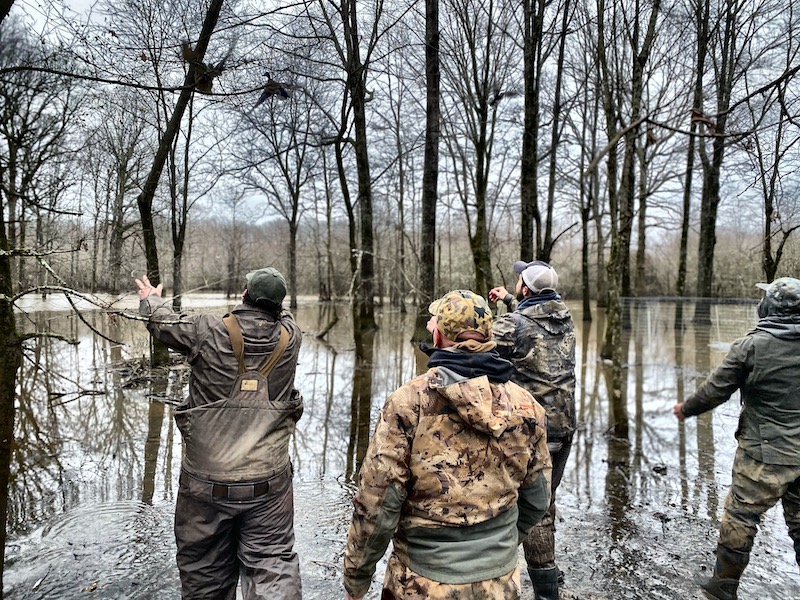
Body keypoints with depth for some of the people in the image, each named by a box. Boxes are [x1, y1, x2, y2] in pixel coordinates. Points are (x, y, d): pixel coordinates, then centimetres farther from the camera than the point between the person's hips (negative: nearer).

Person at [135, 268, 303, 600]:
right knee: (274, 566, 7)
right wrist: (270, 302, 42)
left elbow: (164, 323, 9)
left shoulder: (208, 332, -11)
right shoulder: (289, 336, -4)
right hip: (268, 483, 1)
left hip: (207, 481, -1)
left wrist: (151, 299, 31)